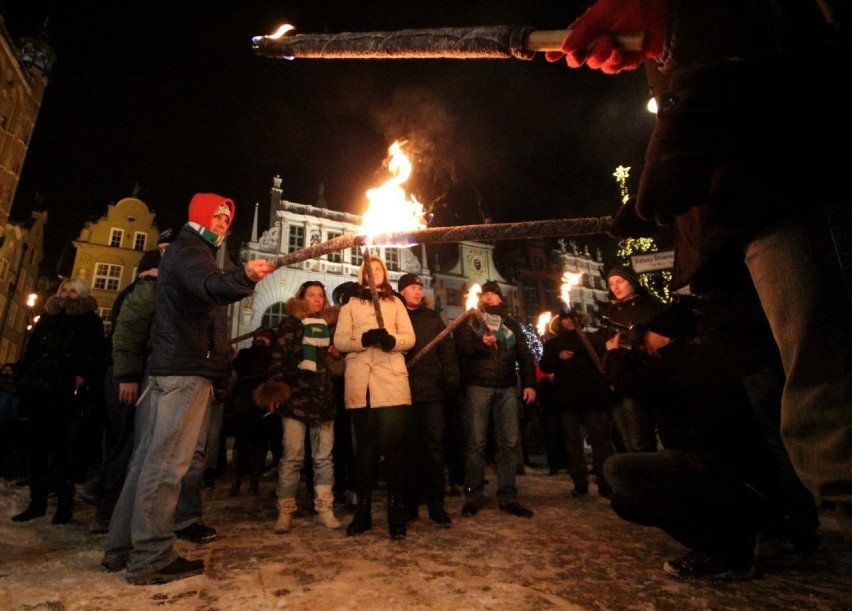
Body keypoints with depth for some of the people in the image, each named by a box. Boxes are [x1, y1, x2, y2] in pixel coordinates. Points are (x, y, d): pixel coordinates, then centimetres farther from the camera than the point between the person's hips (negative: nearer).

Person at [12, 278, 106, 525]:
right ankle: (37, 502, 16)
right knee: (34, 445, 6)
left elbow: (95, 355, -2)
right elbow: (30, 351, 19)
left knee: (60, 448, -5)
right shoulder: (47, 319, 20)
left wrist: (81, 379, -15)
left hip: (65, 392, -5)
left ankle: (65, 504, 3)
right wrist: (24, 378, 7)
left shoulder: (91, 322, 7)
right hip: (36, 391, 5)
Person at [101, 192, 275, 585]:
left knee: (151, 458, 13)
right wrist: (245, 276, -49)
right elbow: (211, 286, -31)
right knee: (168, 461, -9)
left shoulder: (189, 252, 26)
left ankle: (123, 548, 22)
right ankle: (151, 559, -3)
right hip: (185, 371, -11)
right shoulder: (188, 248, -7)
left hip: (177, 369, 11)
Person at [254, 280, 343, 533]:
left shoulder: (331, 324, 16)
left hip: (323, 397, 3)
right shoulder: (290, 324, 6)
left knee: (324, 457, 4)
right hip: (295, 396, -3)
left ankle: (325, 509, 13)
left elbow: (340, 354, 26)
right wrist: (274, 388, -11)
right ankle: (285, 510, 10)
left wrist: (337, 352, 4)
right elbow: (278, 357, -2)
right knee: (293, 456, -3)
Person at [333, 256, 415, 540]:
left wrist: (392, 340, -16)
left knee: (394, 445, -5)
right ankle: (362, 512, 16)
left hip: (391, 382, -1)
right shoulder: (351, 304, 18)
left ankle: (397, 513, 3)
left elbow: (409, 337, 7)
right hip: (360, 384, 1)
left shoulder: (395, 303, 18)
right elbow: (339, 340, 6)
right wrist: (363, 339, -15)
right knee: (364, 446, 7)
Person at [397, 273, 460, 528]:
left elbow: (447, 350, 9)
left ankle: (436, 504, 9)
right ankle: (410, 503, 18)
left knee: (434, 445, 1)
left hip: (432, 390, 1)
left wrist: (451, 382, 0)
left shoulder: (433, 317, 14)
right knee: (410, 446, 6)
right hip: (405, 391, -1)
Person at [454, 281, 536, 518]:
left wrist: (529, 383, 3)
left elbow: (524, 355, 15)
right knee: (476, 442, -2)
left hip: (507, 388, 3)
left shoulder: (511, 324, 20)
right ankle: (473, 496, 6)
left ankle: (507, 497, 8)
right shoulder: (470, 321, 11)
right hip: (478, 386, -3)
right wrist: (480, 343, -24)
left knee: (508, 442, 1)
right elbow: (462, 347, -5)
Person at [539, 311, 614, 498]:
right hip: (566, 399, 1)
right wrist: (558, 357, -11)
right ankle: (580, 483, 10)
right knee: (573, 442, 3)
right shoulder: (552, 343, 15)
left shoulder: (592, 338, 13)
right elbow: (544, 367, 7)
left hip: (592, 396, -1)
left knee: (600, 439, -5)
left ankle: (606, 483, 1)